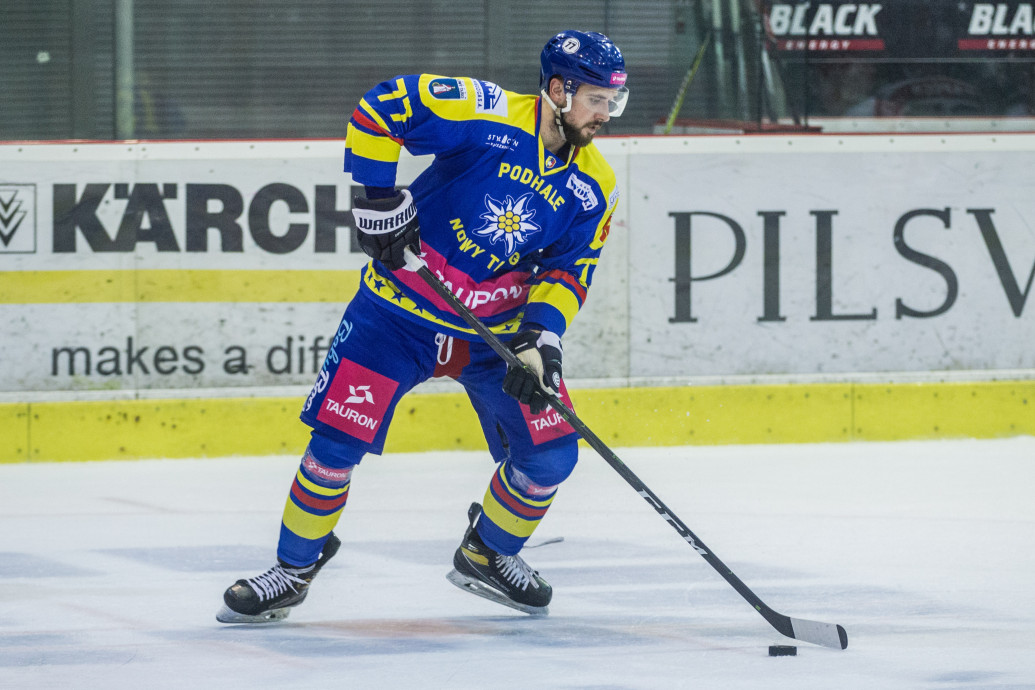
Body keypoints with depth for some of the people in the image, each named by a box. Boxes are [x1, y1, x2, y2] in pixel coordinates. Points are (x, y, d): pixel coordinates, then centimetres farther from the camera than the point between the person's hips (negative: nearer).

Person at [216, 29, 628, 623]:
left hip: (498, 327, 4)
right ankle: (296, 567, 10)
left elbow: (569, 272, -3)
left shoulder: (594, 188, -5)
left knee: (550, 452, -3)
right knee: (338, 435, -10)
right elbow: (379, 109, -18)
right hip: (402, 306, -4)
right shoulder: (488, 113, -19)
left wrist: (540, 339, -19)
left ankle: (487, 555, 24)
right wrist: (379, 200, -20)